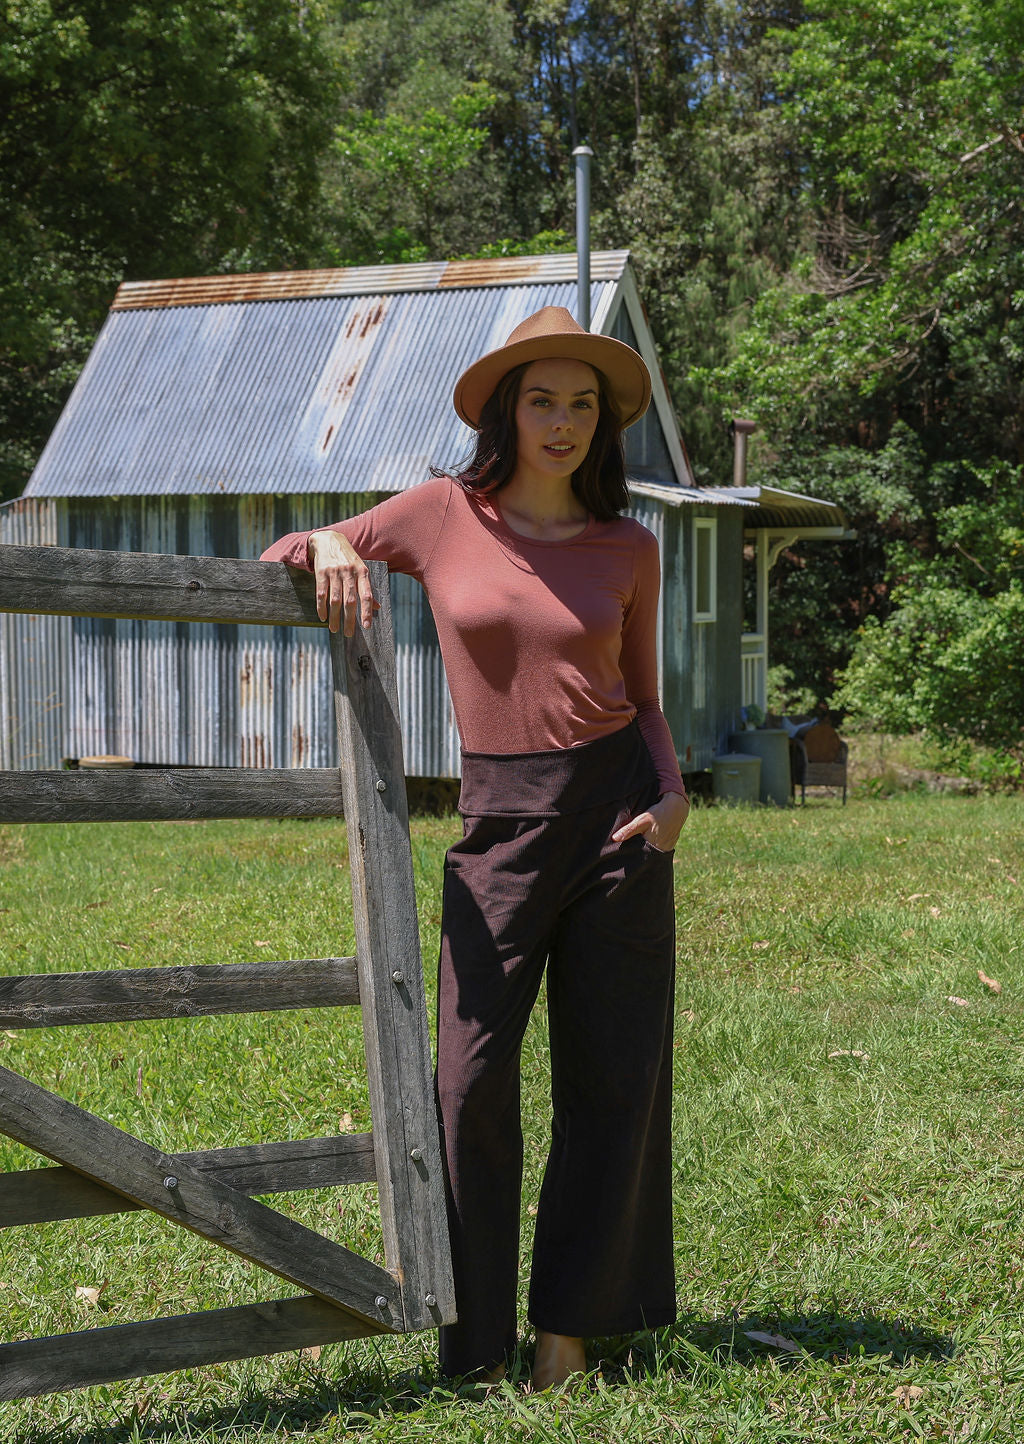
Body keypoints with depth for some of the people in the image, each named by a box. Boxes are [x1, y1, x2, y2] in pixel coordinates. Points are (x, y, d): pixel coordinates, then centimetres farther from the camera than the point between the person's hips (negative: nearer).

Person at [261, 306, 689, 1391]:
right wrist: (330, 544, -13)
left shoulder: (625, 550, 5)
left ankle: (572, 1323, 16)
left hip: (617, 810, 2)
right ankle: (474, 1338, 7)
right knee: (473, 1077, -6)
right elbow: (275, 560, 10)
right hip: (501, 818, -1)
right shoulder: (442, 515, 1)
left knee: (613, 1076, 3)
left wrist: (672, 795, -4)